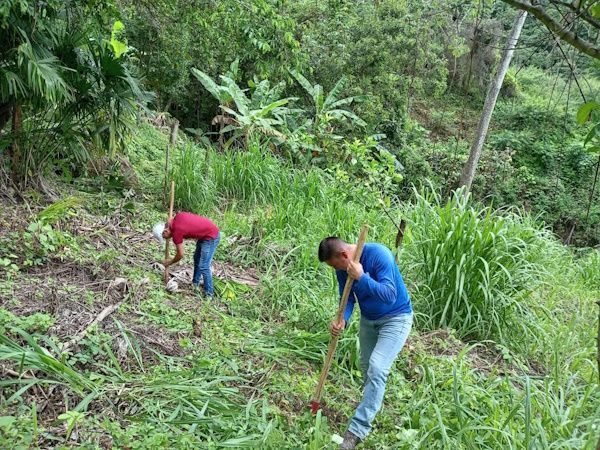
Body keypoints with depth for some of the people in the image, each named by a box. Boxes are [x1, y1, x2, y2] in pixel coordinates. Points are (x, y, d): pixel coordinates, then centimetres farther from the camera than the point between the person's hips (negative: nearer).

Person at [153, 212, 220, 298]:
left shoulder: (176, 232, -22)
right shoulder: (177, 216, -2)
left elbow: (180, 254, -10)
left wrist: (170, 262, 7)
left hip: (211, 237, -10)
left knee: (203, 267, -7)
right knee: (197, 258, 21)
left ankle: (209, 294, 3)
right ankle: (195, 284, 33)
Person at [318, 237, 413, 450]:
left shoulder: (378, 255, -30)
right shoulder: (343, 268, -10)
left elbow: (390, 295, -34)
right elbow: (347, 298, -5)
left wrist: (361, 277, -41)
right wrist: (342, 320, -24)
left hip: (396, 318, -7)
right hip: (368, 319, 7)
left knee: (376, 369, -19)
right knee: (367, 368, 16)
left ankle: (357, 430, -16)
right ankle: (371, 406, 41)